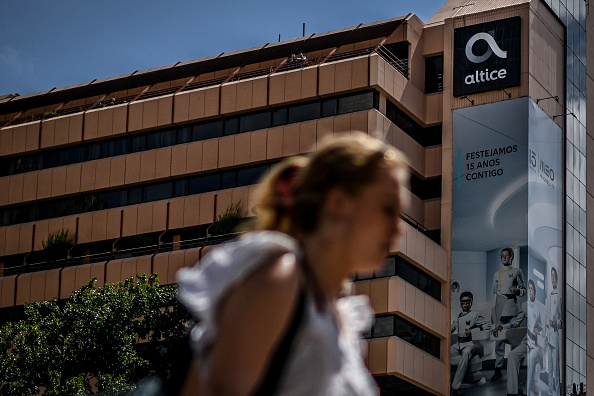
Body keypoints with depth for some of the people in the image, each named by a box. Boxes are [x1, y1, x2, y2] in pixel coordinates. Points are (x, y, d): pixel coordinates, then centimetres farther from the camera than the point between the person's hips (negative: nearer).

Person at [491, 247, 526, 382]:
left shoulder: (517, 271, 8)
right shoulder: (496, 274, 19)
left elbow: (524, 290, 8)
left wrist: (518, 291, -14)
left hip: (512, 307, -3)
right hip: (499, 309, 3)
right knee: (499, 338, -1)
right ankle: (498, 369, 0)